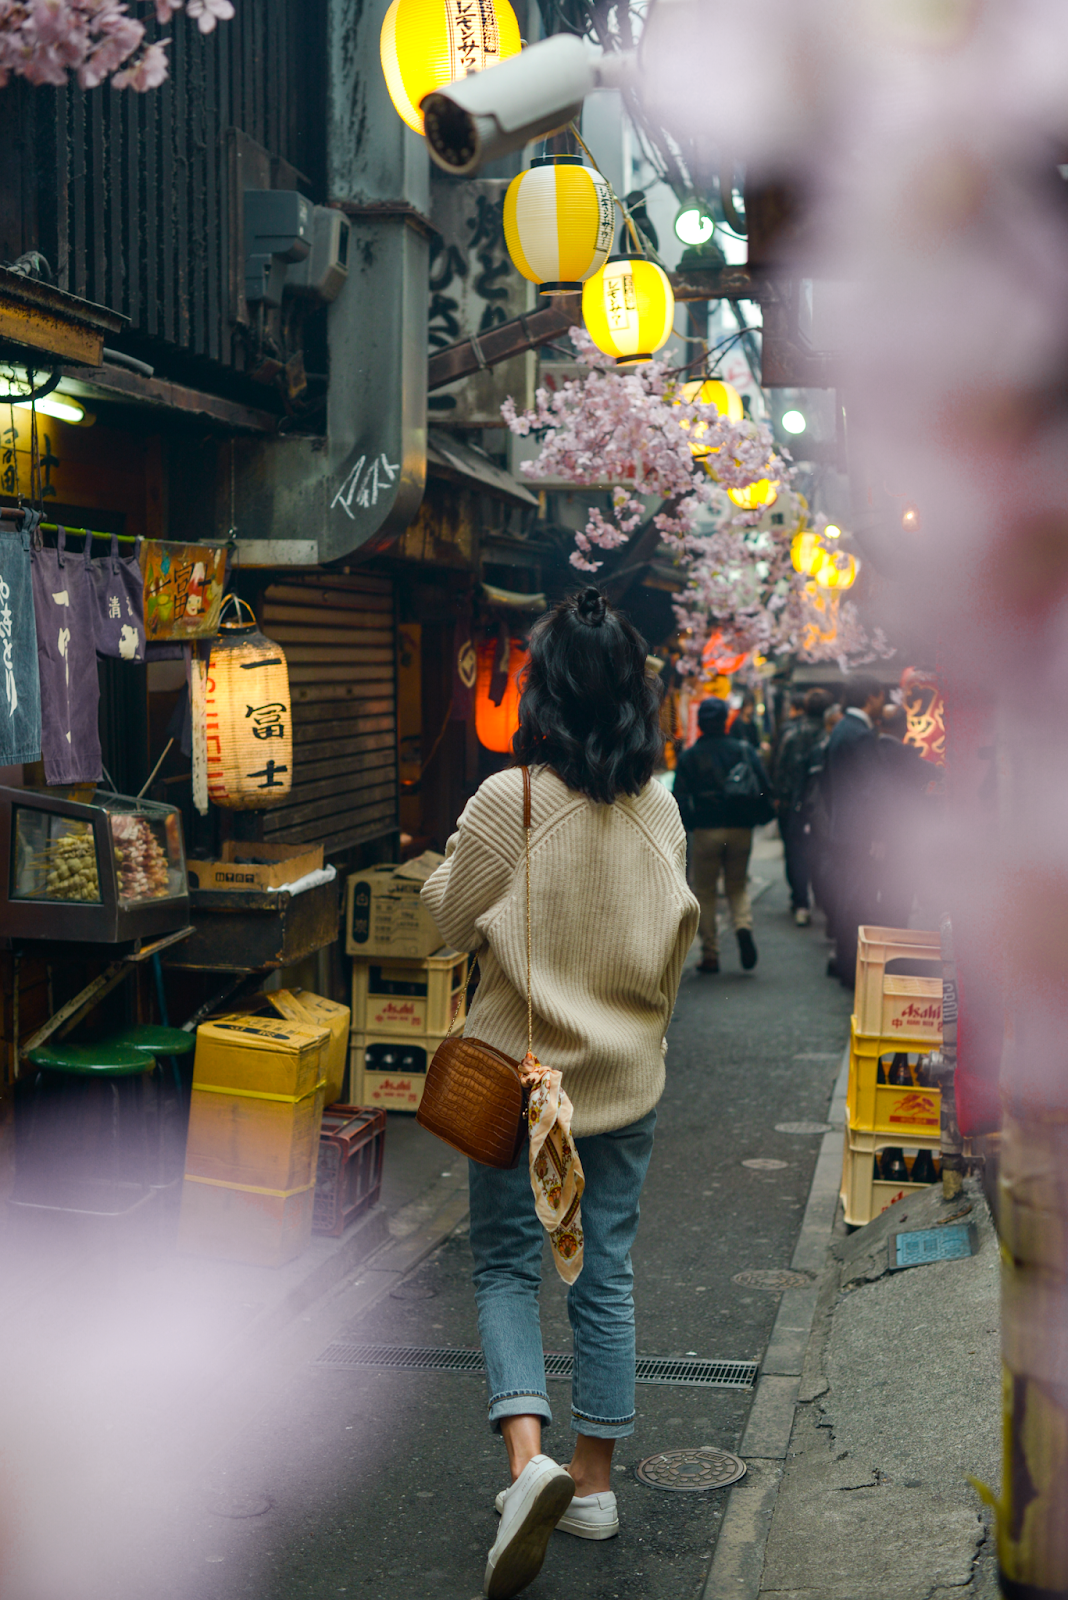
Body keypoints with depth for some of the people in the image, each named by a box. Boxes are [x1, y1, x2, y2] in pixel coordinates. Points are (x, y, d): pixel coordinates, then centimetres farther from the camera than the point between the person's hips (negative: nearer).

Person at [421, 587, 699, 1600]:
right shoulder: (660, 810, -3)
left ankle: (528, 1455, -9)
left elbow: (450, 918, -5)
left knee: (506, 1267, 10)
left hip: (519, 1070, -4)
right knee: (605, 1275, 13)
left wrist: (457, 849, 9)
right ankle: (594, 1480, 23)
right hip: (626, 1075, 4)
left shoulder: (509, 800, -17)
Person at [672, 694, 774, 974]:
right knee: (737, 886, 17)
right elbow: (765, 789, 1)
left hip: (706, 832, -2)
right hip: (741, 829, 2)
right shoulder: (745, 751, 3)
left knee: (705, 892, 7)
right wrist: (762, 817, 14)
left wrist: (686, 826, 10)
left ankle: (710, 955, 5)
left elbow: (681, 800, -2)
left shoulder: (688, 757, -1)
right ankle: (743, 926, -12)